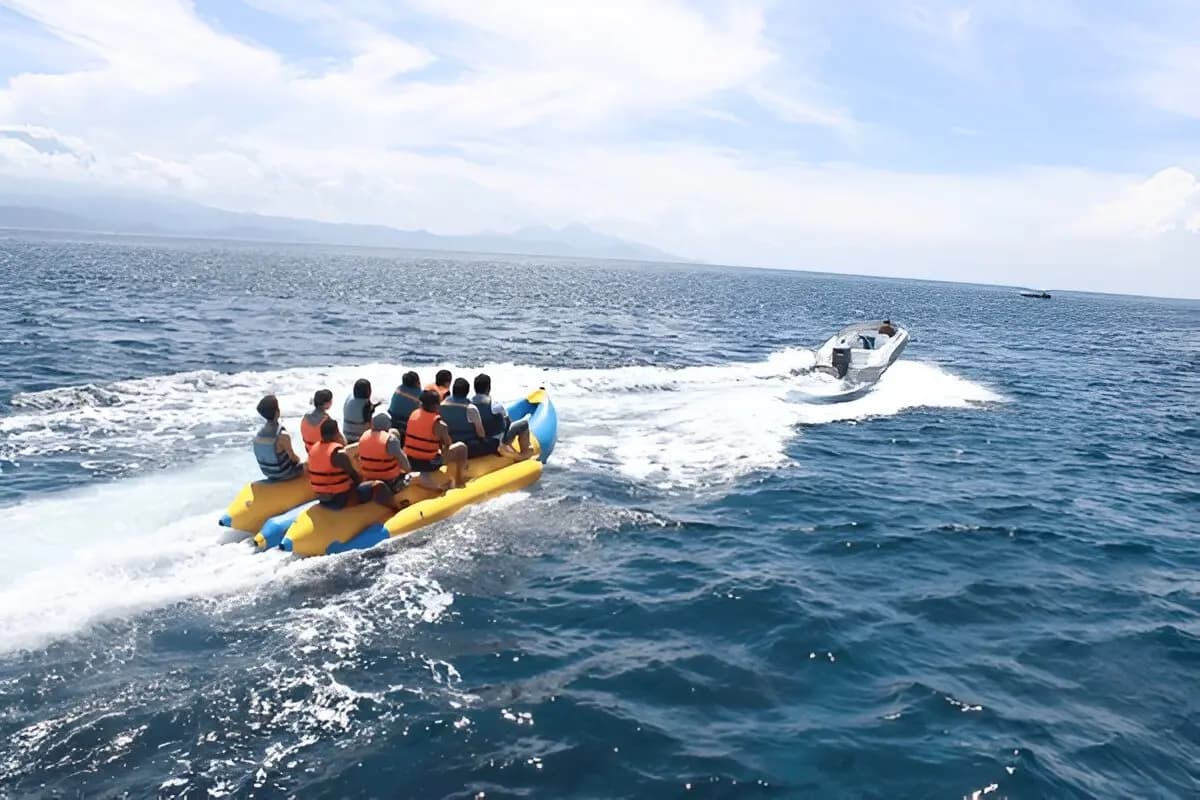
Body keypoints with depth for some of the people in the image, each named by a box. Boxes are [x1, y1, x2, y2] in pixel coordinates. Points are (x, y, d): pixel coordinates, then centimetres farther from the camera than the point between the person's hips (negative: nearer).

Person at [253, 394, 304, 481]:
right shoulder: (283, 436, -30)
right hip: (283, 473, -7)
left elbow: (268, 453, 7)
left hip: (268, 472, 7)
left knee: (297, 459, 31)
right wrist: (298, 459, 5)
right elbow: (293, 458, -18)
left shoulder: (260, 433, -8)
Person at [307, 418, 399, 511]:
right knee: (378, 486, -14)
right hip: (340, 499, -10)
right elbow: (353, 474, -11)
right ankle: (396, 510, 2)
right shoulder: (339, 453, -21)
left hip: (323, 499, 10)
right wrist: (360, 480, 10)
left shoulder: (314, 449, 5)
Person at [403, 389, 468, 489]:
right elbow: (448, 445, -5)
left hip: (410, 462, 7)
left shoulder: (414, 414, 1)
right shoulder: (439, 424, -17)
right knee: (461, 447, 7)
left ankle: (424, 475, 27)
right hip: (427, 463, -7)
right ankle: (458, 481, 17)